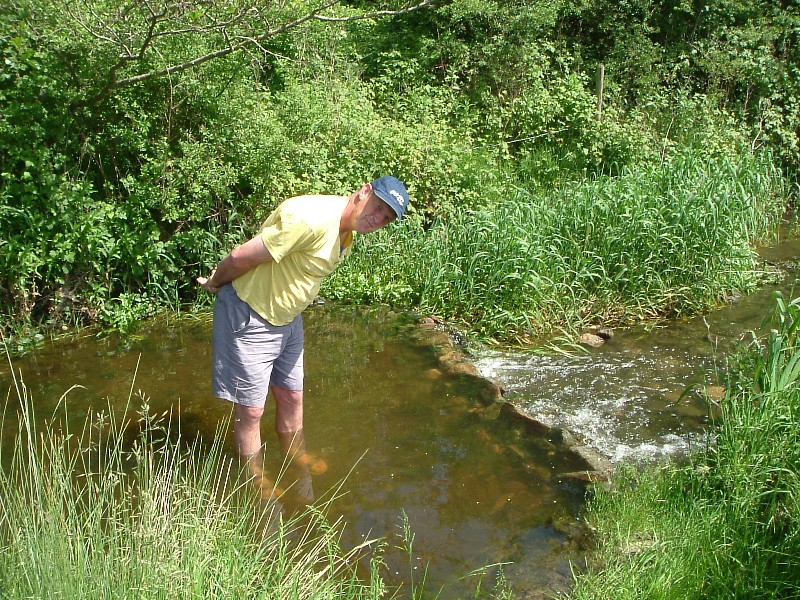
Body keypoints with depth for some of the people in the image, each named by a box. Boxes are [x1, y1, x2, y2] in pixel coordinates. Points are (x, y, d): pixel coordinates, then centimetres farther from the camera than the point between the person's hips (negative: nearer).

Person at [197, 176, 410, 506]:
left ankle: (298, 464, 41)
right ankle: (258, 484, 23)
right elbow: (242, 257, -28)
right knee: (251, 410, 4)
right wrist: (215, 282, -9)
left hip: (287, 317, 9)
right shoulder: (312, 219, -32)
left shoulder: (347, 230, 2)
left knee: (291, 396, 20)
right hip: (249, 317, -9)